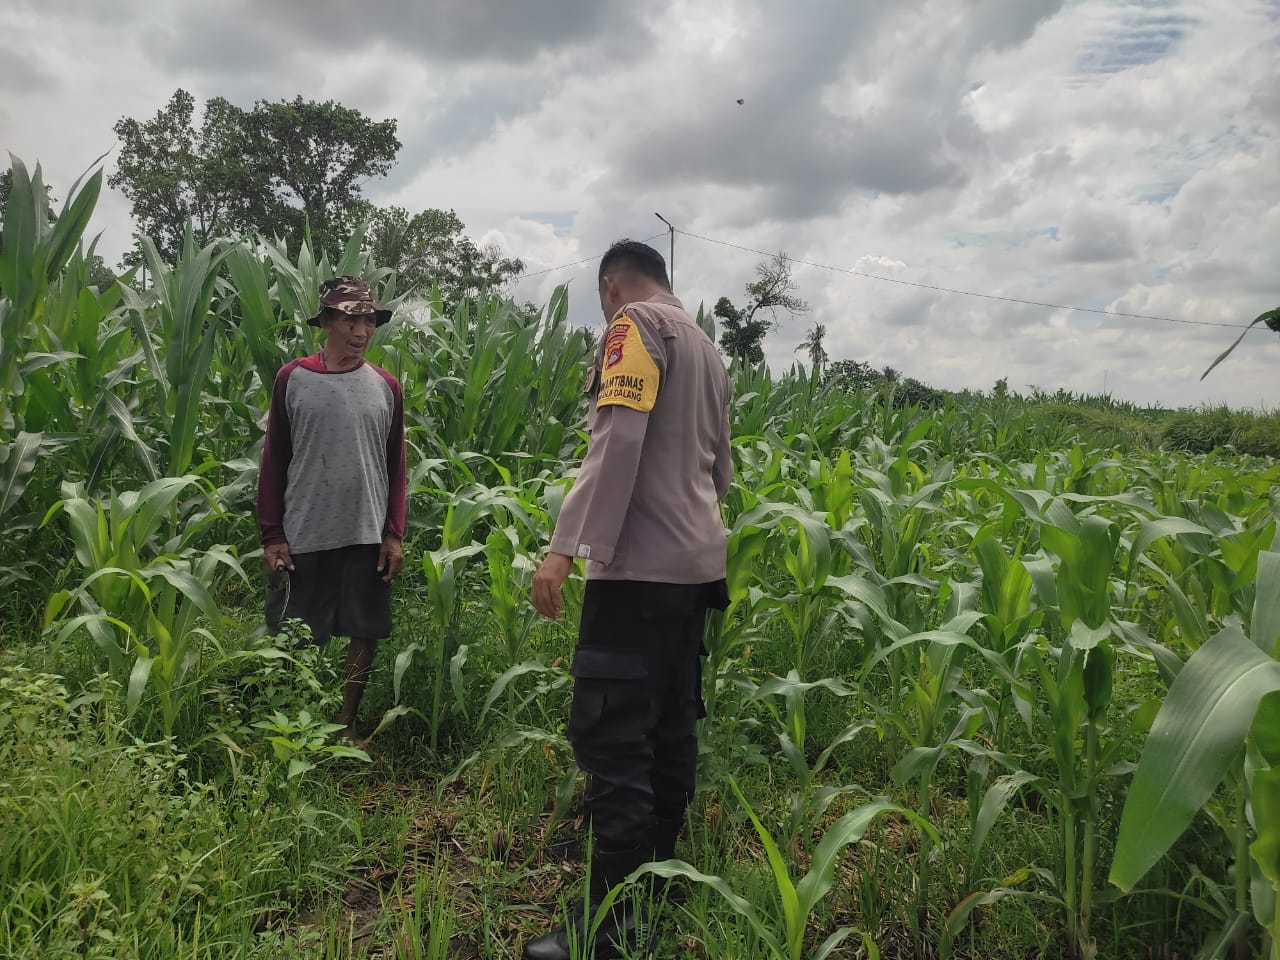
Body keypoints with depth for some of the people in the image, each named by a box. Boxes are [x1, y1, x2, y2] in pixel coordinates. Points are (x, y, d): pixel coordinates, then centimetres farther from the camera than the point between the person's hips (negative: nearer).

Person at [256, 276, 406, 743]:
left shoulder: (386, 387, 5)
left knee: (365, 633, 7)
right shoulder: (293, 379, 0)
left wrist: (394, 533, 1)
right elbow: (274, 462, 1)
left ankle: (346, 724, 23)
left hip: (368, 536, 2)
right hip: (306, 535, -2)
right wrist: (272, 535, -3)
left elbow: (395, 466, 7)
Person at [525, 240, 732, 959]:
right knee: (670, 729, 14)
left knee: (608, 734, -6)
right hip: (698, 565, 9)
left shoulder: (637, 323, -4)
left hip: (641, 565, -9)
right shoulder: (708, 348, 21)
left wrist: (566, 546, -23)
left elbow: (618, 438, -19)